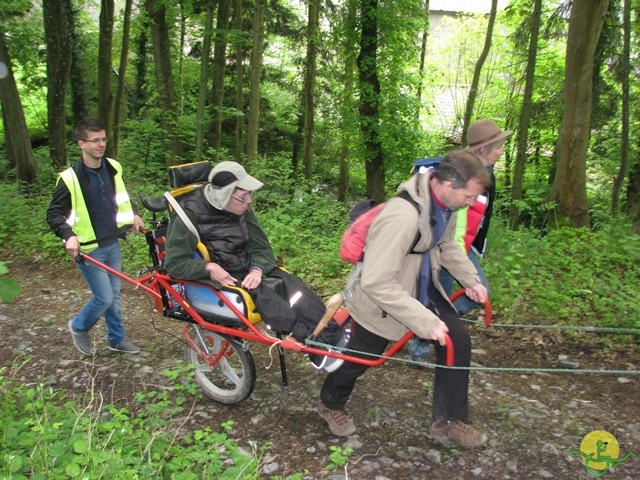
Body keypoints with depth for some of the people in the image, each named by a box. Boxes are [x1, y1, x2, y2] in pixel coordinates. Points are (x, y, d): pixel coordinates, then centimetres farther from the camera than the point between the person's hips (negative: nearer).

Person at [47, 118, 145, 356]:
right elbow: (53, 214, -10)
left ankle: (117, 338, 32)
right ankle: (79, 326, 26)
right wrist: (69, 235, -25)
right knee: (104, 298, -3)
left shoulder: (113, 168, 1)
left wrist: (133, 214, 8)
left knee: (114, 294, 15)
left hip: (113, 244, 6)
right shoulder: (70, 178, -17)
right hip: (89, 249, -5)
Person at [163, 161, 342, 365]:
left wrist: (257, 269, -22)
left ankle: (333, 336, -23)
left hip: (244, 268, 6)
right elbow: (174, 263, -17)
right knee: (258, 292, -33)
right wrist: (208, 267, -33)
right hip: (212, 278, -5)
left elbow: (261, 247, 0)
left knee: (291, 283, -19)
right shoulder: (190, 214, -18)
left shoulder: (241, 210, -2)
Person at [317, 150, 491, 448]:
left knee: (458, 343, 1)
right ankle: (330, 404, 45)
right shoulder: (402, 215, -39)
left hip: (424, 289, 7)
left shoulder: (445, 203, -10)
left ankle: (447, 421, 21)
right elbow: (376, 282, -40)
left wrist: (471, 280, 1)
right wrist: (425, 322, -38)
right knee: (360, 357, 13)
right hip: (381, 298, -7)